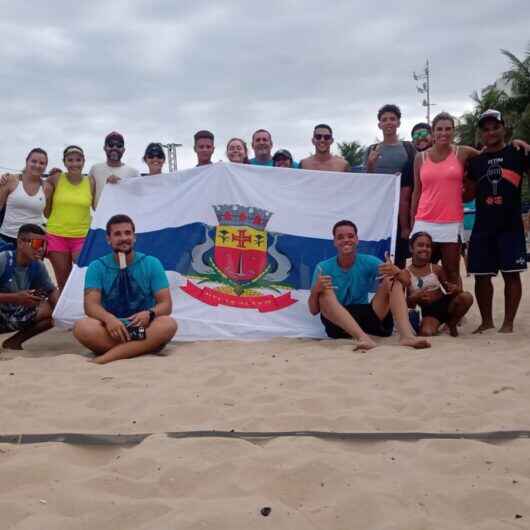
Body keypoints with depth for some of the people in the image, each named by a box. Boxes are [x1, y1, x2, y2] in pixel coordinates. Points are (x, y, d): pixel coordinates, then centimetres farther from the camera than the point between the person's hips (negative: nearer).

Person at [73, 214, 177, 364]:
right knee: (82, 327, -30)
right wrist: (108, 318, -30)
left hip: (144, 328, 0)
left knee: (168, 324, -31)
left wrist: (149, 314, -25)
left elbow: (165, 304, -2)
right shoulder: (97, 267, 4)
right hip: (111, 330, 0)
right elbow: (91, 304, -8)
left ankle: (109, 356, -34)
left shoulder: (151, 264, 3)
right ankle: (144, 348, -29)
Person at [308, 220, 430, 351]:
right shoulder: (324, 268, -2)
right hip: (338, 323, -2)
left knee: (394, 282, -12)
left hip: (367, 317, 2)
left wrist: (396, 271, -30)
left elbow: (406, 282, -6)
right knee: (325, 292, -27)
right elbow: (314, 311, -5)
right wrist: (315, 290, -27)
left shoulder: (369, 262, 2)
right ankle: (363, 337, -45)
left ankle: (406, 335, -35)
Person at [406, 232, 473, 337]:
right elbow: (404, 302, -3)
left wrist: (455, 289, -12)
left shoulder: (436, 269, 4)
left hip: (444, 303, 4)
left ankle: (451, 324, 4)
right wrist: (414, 298, -25)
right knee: (426, 332, -35)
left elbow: (447, 286, 12)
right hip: (428, 312, -4)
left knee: (466, 297, -22)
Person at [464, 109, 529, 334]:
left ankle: (508, 322, 7)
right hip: (482, 226, 4)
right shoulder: (476, 161, 13)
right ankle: (486, 321, 20)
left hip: (510, 225, -3)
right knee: (481, 275, 6)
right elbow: (469, 193, 16)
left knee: (511, 274, -2)